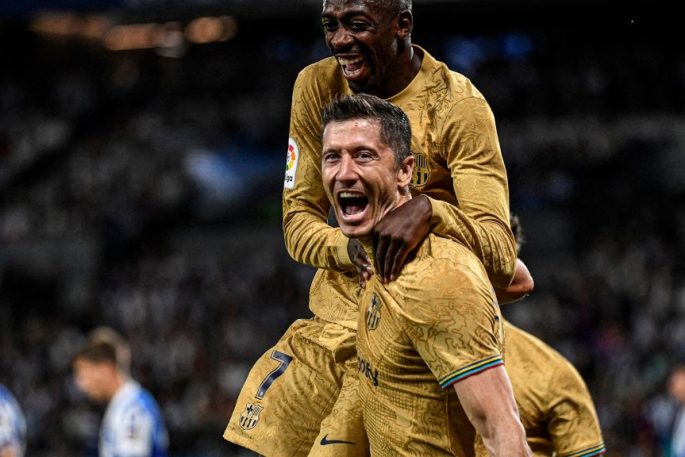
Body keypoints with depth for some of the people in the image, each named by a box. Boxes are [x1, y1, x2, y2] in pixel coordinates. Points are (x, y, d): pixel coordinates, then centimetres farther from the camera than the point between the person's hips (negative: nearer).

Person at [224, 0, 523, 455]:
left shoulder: (457, 106, -14)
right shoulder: (317, 86, 1)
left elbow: (501, 255, -20)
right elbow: (297, 219, 4)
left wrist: (428, 210, -40)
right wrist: (348, 247, -18)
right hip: (331, 324, 6)